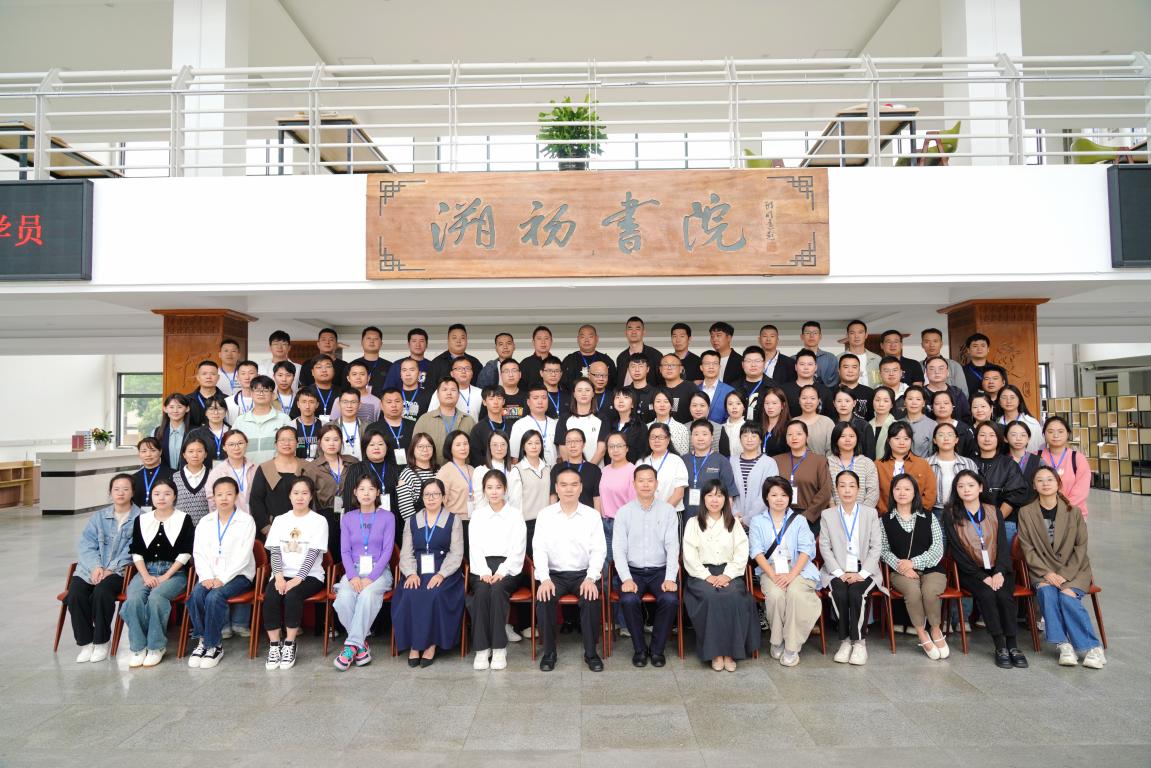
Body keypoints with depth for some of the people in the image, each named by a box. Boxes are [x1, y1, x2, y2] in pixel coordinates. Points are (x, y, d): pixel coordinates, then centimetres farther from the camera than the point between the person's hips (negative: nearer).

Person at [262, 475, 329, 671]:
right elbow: (274, 551, 4)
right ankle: (274, 646, -13)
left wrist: (297, 579, -19)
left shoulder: (319, 521, 1)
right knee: (270, 596, -27)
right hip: (283, 574, 3)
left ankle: (289, 645, -14)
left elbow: (313, 553, -8)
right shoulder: (280, 520, 13)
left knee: (293, 595, -31)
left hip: (309, 575, -3)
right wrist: (279, 576, -13)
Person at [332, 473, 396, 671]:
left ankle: (352, 645, -25)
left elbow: (387, 550, -3)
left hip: (378, 570, -2)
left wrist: (371, 578, -15)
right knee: (344, 598, -29)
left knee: (367, 595, -34)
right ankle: (362, 644, -14)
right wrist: (352, 576, -13)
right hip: (354, 570, 2)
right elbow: (345, 551, 5)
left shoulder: (387, 517, 4)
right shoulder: (347, 518, 12)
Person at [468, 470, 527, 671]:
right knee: (481, 591, -31)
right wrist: (484, 572, -12)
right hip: (482, 566, 1)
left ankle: (499, 648, -25)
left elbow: (518, 549, 0)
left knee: (497, 590, -32)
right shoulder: (477, 515, 14)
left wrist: (502, 572, -15)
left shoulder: (515, 514, 8)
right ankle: (481, 648, -24)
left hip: (508, 567, -1)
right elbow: (474, 547, 5)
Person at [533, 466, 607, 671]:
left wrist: (590, 578, -16)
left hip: (583, 573, 0)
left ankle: (591, 652, -9)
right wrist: (545, 579, -16)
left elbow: (598, 550, -1)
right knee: (544, 599, -28)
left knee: (592, 598, -29)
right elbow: (539, 549, -2)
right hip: (554, 574, 0)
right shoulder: (545, 514, 4)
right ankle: (549, 652, -7)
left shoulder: (592, 515, 4)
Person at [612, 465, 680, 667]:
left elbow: (672, 547, -3)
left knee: (670, 599, -27)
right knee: (628, 600, -28)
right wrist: (626, 579, -15)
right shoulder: (624, 512, 2)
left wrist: (670, 578, -15)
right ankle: (639, 649, -4)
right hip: (633, 571, 0)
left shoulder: (668, 511, 3)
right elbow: (619, 548, -2)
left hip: (661, 570, 0)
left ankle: (657, 649, -3)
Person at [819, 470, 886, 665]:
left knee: (856, 592, -30)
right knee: (840, 592, -29)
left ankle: (859, 641, -15)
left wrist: (861, 574, -11)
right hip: (837, 571, 1)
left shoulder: (871, 513, 8)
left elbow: (876, 547, 1)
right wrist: (839, 573, -11)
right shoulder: (828, 514, 8)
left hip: (863, 571, 0)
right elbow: (824, 547, 2)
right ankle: (845, 640, -13)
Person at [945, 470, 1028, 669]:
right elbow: (957, 551, -4)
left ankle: (1012, 645, -17)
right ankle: (1000, 646, -21)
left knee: (1005, 595, -27)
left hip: (998, 570, 2)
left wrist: (1000, 572, -12)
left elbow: (1003, 545, 4)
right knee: (987, 595, -29)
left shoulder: (994, 512, 10)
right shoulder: (951, 516, 2)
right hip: (971, 572, -2)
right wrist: (982, 577, -13)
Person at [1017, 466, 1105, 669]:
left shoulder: (1073, 512, 0)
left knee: (1067, 595, -28)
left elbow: (1081, 546, -1)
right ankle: (1064, 645, -22)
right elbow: (1028, 549, -2)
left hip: (1073, 569, 0)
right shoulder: (1026, 512, 0)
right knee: (1046, 591, -29)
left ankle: (1093, 647, -15)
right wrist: (1047, 573, -14)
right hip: (1042, 570, 0)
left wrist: (1065, 575, -12)